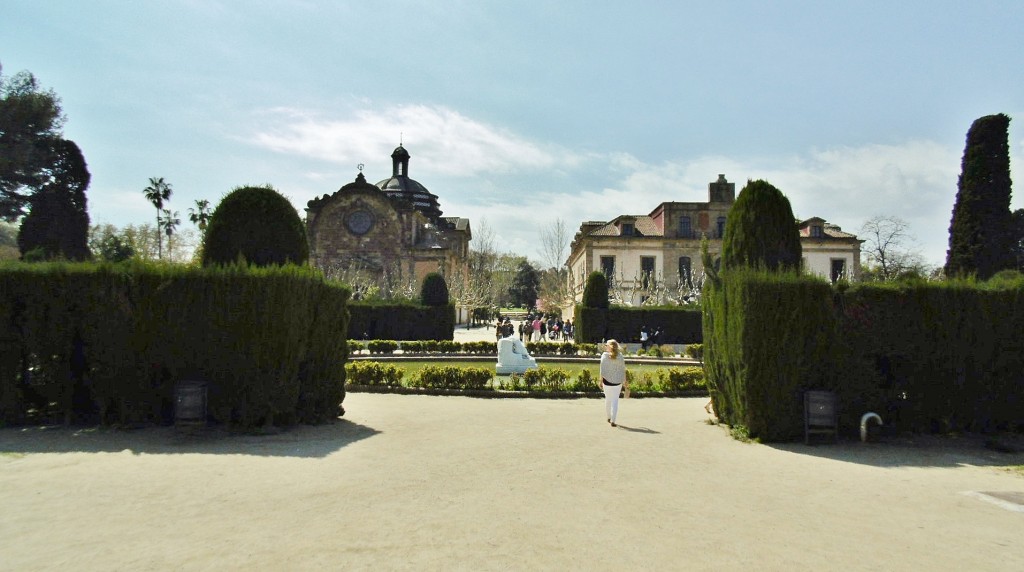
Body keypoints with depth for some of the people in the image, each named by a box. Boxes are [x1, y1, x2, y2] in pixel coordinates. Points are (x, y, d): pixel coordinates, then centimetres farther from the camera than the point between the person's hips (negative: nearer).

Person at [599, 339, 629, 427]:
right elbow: (623, 370, 4)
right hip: (617, 381, 1)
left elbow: (602, 369, -9)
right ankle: (613, 421, -3)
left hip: (607, 381, -1)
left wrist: (601, 381, -4)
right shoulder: (620, 356, 0)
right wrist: (625, 382, 14)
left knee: (608, 399, 17)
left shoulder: (605, 355, -7)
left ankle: (608, 417, 32)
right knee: (615, 400, 4)